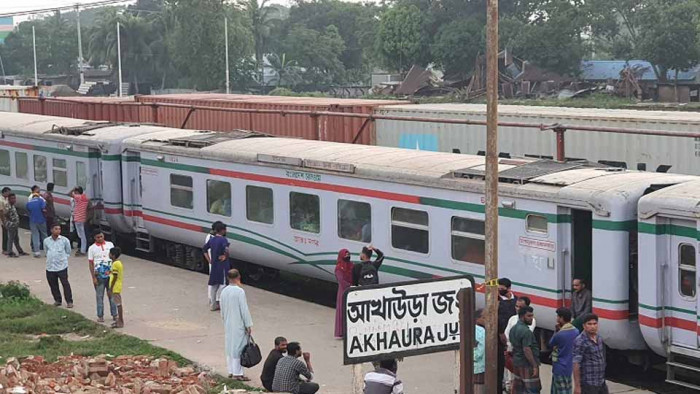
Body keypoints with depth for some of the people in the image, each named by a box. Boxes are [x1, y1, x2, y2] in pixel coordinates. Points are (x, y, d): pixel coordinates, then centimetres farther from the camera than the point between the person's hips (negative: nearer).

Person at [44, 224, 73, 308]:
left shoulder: (64, 240, -2)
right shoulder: (46, 241, 4)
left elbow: (68, 252, 9)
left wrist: (63, 258, 3)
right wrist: (50, 258, 9)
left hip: (62, 266, -3)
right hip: (50, 266, 3)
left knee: (65, 284, -4)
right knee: (53, 285, 8)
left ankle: (69, 301, 3)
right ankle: (57, 300, 24)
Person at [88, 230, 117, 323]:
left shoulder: (110, 244, 3)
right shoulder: (92, 248, -3)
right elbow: (90, 263, -2)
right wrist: (93, 277, -8)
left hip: (110, 274, 2)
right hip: (99, 276, -2)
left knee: (112, 295, 6)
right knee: (99, 296, 4)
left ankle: (114, 315, 13)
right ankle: (100, 316, 11)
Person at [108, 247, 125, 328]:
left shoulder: (115, 264, -20)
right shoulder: (118, 262, 10)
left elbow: (115, 277, -20)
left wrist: (110, 289, -17)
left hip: (115, 287, -10)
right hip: (117, 287, 10)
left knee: (118, 304, -5)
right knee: (118, 304, 15)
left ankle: (121, 322, -1)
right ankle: (120, 320, 23)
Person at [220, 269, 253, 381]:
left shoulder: (224, 291, 3)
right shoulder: (239, 291, -18)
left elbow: (222, 309, 11)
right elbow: (244, 310, -17)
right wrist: (248, 325, -10)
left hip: (228, 324, 7)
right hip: (238, 324, -7)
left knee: (230, 346, 14)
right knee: (239, 347, -2)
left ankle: (231, 371, 20)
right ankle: (237, 373, 0)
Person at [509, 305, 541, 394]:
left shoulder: (513, 329, 11)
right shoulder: (526, 331, -19)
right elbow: (526, 350, -24)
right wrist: (535, 366, -21)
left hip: (516, 363, 10)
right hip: (527, 365, -10)